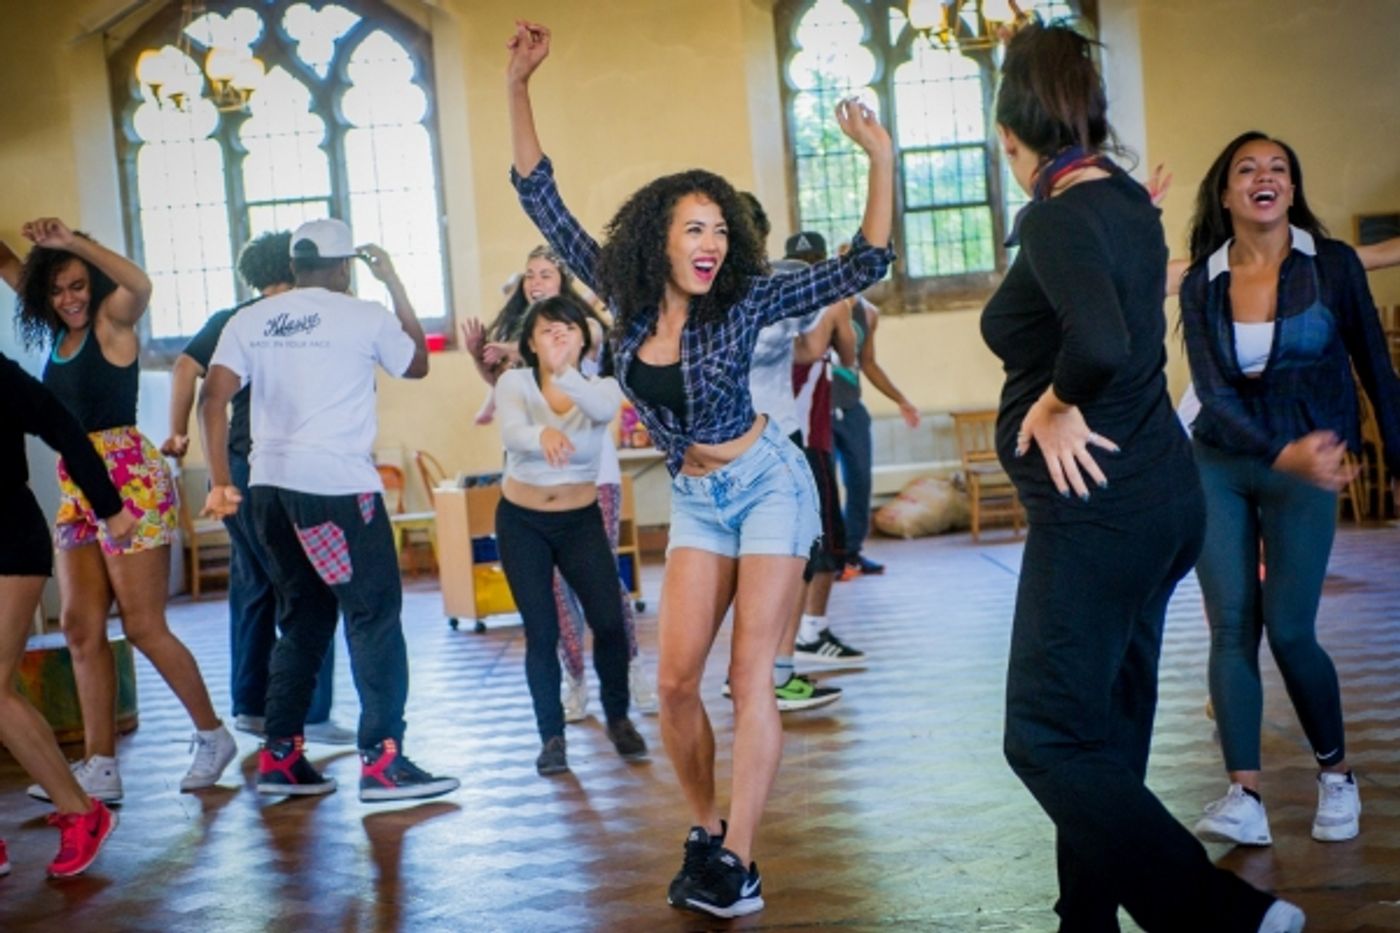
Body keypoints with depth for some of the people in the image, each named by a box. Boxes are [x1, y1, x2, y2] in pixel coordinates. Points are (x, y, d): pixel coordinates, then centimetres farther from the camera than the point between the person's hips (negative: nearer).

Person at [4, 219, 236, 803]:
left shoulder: (112, 321, -6)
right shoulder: (59, 336, 14)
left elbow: (141, 286, -30)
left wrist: (73, 242, -36)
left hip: (129, 481, -8)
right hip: (76, 488, 8)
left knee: (143, 627, -3)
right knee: (81, 629, 5)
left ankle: (214, 735, 14)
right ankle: (99, 767, 11)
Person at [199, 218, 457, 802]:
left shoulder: (250, 321, 10)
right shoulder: (366, 317, 0)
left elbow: (213, 397, 0)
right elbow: (418, 365, 17)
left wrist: (220, 483, 2)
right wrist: (394, 284, 21)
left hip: (270, 486, 6)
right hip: (340, 487, -5)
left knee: (302, 621, 16)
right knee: (374, 617, 0)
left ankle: (281, 756, 18)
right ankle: (382, 761, -3)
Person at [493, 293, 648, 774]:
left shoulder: (599, 384, -9)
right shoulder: (515, 382, -11)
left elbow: (604, 411, -34)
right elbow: (512, 432, -33)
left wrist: (564, 373, -53)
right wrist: (543, 434, -57)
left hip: (581, 520, 1)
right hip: (522, 522, -1)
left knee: (609, 622, -6)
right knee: (541, 632, -1)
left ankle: (618, 719, 18)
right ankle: (552, 736, 14)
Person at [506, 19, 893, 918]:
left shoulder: (745, 299, -14)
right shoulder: (626, 295, -5)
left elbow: (862, 268, -15)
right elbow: (543, 200, -2)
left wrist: (881, 159, -25)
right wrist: (518, 86, -9)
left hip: (768, 484, -4)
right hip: (696, 499, 4)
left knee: (751, 674, -8)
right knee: (676, 680, -1)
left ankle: (738, 866, -3)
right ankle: (706, 831, 19)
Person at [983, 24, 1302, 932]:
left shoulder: (1059, 217, -17)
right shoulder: (1129, 200, 9)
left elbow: (1102, 343, -36)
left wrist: (1062, 404, -18)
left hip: (1097, 510, -10)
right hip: (1159, 495, 10)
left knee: (1049, 739, -2)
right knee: (1108, 728, 17)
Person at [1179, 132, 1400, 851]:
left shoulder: (1333, 265, -2)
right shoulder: (1201, 284, 0)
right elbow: (1212, 394, -9)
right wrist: (1283, 453, -24)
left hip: (1305, 467, -2)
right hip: (1219, 465, 2)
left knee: (1287, 629, -6)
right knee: (1230, 625, -5)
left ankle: (1335, 775, 17)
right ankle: (1244, 797, -4)